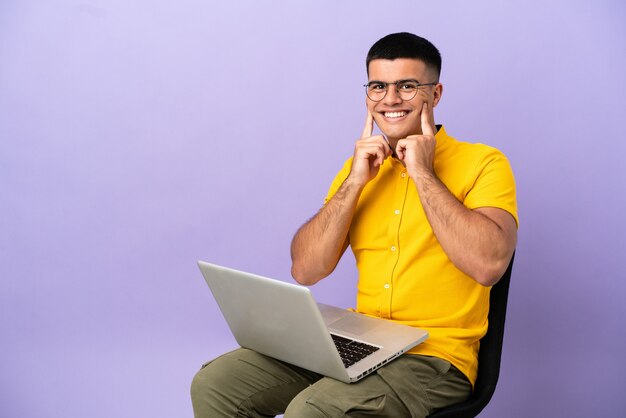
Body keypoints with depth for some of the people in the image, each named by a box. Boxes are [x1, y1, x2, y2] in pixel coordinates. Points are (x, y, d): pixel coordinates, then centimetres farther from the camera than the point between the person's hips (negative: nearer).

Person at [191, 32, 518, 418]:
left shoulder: (482, 164, -5)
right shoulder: (361, 166, 10)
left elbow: (488, 264, -22)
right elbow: (305, 271, 1)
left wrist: (422, 174, -16)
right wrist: (354, 181, -8)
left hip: (435, 358, -5)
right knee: (215, 383, -7)